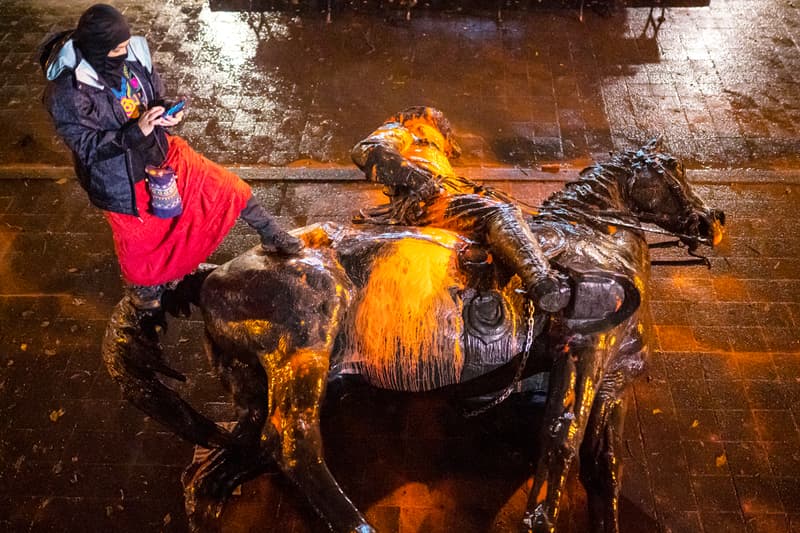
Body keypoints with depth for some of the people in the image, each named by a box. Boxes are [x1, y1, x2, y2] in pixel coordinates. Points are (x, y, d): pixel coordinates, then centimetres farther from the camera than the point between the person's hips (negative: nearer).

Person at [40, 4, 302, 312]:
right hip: (118, 177, -4)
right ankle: (139, 285, 55)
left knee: (225, 186, 8)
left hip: (159, 150, 5)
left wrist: (166, 114, -22)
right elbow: (87, 146, -24)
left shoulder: (132, 54, -16)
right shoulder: (67, 91, -31)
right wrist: (136, 131, -36)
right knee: (137, 239, 20)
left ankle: (271, 237, 31)